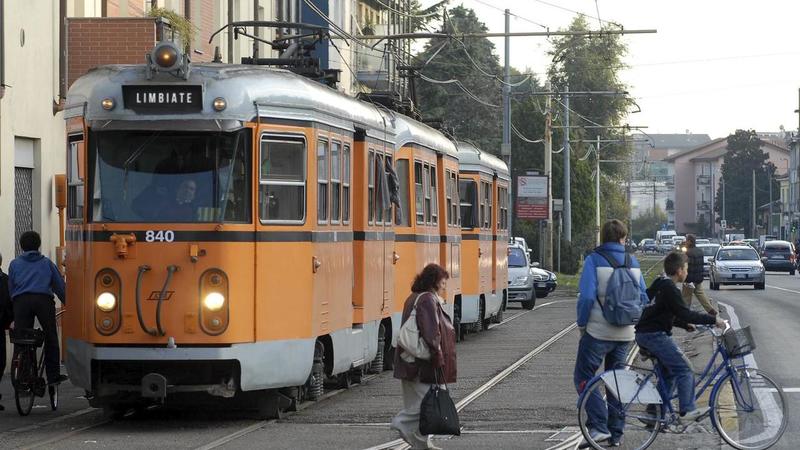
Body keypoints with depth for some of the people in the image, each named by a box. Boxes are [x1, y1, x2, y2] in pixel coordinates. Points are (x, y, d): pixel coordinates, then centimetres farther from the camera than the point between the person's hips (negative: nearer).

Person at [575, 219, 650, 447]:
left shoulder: (594, 260, -8)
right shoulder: (633, 262, 6)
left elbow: (586, 296, -16)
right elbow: (643, 298, 7)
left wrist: (581, 324, -3)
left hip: (598, 332, -5)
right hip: (625, 334, 5)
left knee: (583, 377, 4)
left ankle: (599, 426, -10)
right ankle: (616, 434, 15)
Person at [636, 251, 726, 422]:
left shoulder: (660, 284, 18)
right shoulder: (669, 289, -14)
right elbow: (685, 313, -19)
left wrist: (685, 325, 21)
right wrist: (713, 319, -15)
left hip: (645, 333, 10)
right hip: (655, 335, -10)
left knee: (670, 373, 16)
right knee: (685, 369, -10)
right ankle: (687, 410, -14)